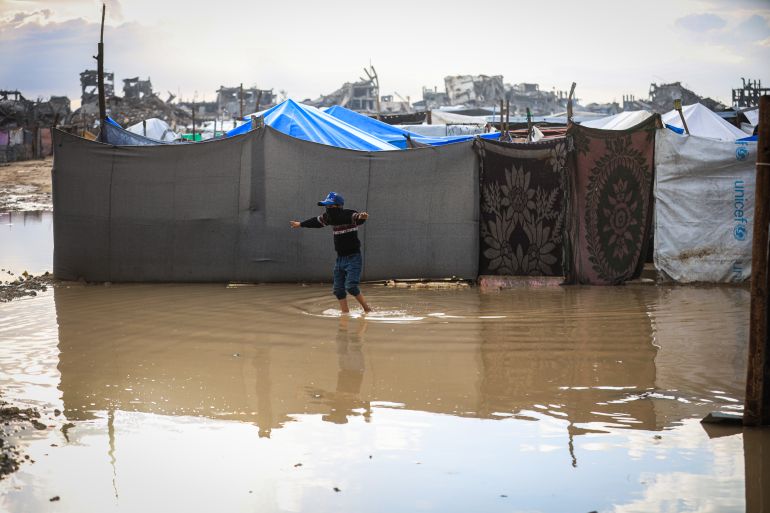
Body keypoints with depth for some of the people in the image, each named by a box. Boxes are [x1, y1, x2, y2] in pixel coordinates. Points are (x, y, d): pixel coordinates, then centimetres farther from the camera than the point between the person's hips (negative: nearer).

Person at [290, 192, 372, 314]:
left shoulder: (349, 215, -16)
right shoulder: (328, 217, 5)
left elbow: (358, 218, -39)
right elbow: (316, 221, 24)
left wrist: (362, 217, -63)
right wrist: (300, 224, 40)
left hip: (353, 258, -7)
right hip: (340, 258, 8)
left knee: (351, 286, -19)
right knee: (338, 290, 4)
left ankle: (367, 309, -4)